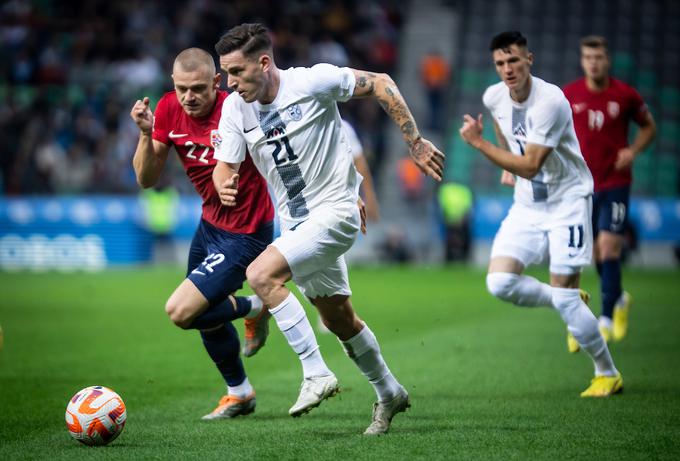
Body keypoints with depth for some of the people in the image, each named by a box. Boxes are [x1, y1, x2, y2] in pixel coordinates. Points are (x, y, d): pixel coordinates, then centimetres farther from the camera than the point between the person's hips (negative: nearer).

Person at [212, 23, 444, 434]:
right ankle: (389, 394, 37)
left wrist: (416, 144, -9)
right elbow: (225, 166, -2)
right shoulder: (234, 109, -3)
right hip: (296, 222, 7)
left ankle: (316, 375, -20)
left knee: (261, 275, -25)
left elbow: (380, 84, -9)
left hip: (334, 212, -7)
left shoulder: (313, 82, -19)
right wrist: (225, 187, -28)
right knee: (339, 319, 17)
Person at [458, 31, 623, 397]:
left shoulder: (550, 101, -24)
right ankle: (570, 302, 14)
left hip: (567, 202, -6)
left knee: (564, 298, -10)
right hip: (526, 205, 6)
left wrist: (479, 143, -25)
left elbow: (530, 166, -27)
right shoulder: (494, 97, -2)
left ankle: (608, 374, 9)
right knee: (500, 282, -13)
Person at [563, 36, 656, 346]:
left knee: (608, 248, -12)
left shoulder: (625, 95, -4)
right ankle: (618, 299, 32)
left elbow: (648, 126, 11)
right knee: (596, 254, 5)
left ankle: (606, 319, -3)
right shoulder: (568, 96, -1)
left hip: (615, 183, -2)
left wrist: (633, 151, -5)